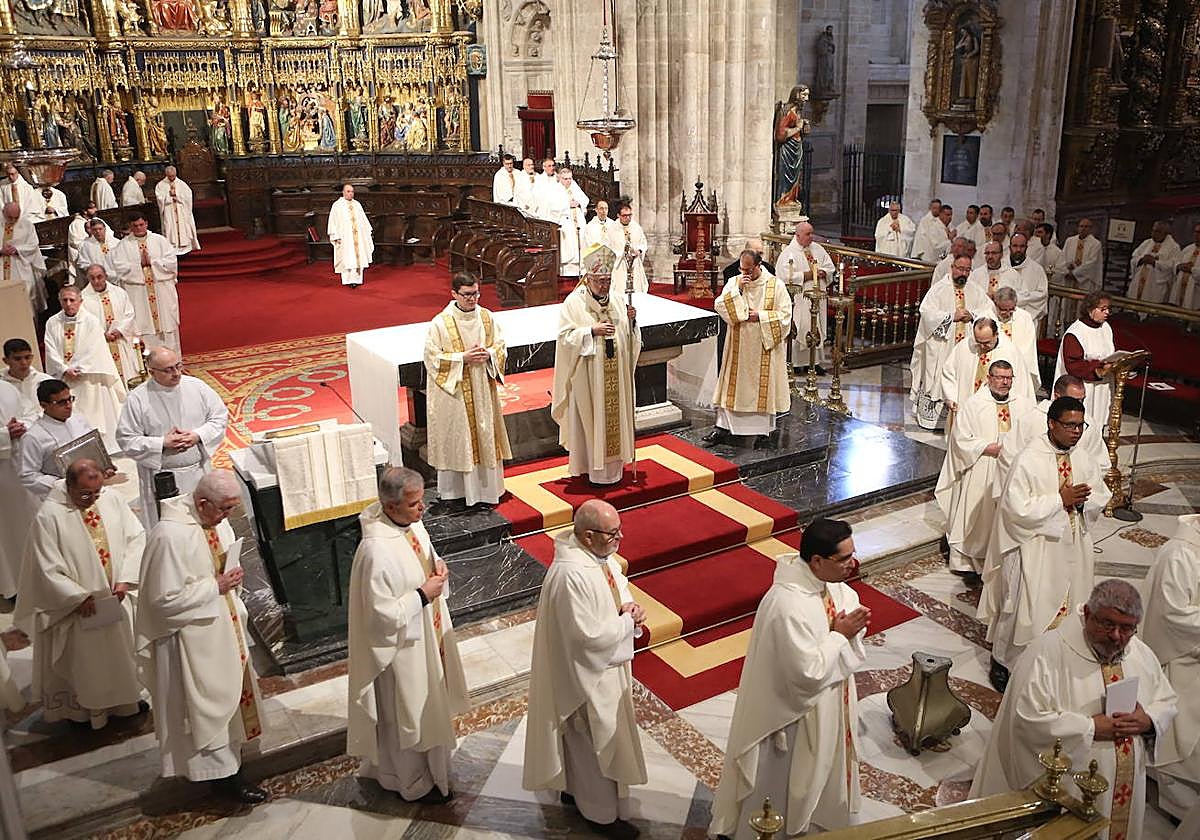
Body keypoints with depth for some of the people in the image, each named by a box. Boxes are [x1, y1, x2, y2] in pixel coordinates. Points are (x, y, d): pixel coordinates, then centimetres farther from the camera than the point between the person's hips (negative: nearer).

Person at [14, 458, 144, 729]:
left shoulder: (111, 498, -9)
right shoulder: (49, 516, -20)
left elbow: (136, 537, -3)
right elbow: (48, 570, -17)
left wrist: (125, 579, -11)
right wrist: (79, 597, -20)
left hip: (115, 600, 4)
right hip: (77, 607, -4)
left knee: (121, 651, 21)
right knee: (84, 660, 15)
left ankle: (124, 700, 43)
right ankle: (83, 708, 38)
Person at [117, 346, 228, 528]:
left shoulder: (196, 386, -3)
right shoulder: (137, 398, -9)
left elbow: (220, 416, 3)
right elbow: (126, 439, -7)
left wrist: (198, 435, -14)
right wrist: (162, 443, -18)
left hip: (199, 471, 3)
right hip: (161, 479, -2)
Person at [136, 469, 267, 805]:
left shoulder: (216, 520, -1)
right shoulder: (170, 535, -27)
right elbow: (165, 598, -25)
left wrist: (232, 578, -1)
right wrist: (215, 586, -23)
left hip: (222, 626, 9)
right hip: (193, 638, -9)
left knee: (228, 692, 21)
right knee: (209, 702, 4)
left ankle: (228, 757, 39)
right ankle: (221, 773, 19)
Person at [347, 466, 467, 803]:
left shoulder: (412, 524, -7)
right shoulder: (376, 550, -33)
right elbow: (382, 613, -28)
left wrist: (438, 569, -8)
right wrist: (422, 594, -24)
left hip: (427, 633, 9)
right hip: (402, 647, -9)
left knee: (426, 704, 27)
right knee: (411, 713, 13)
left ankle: (428, 766, 51)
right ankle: (415, 784, 35)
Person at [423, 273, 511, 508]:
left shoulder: (486, 317, 1)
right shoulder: (440, 323, -12)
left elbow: (500, 345, 10)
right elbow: (432, 357, -10)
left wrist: (489, 354, -12)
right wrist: (462, 358, -19)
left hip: (482, 391, 4)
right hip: (453, 392, -4)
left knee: (485, 435, 11)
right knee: (456, 440, 3)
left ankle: (486, 488, 24)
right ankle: (454, 490, 16)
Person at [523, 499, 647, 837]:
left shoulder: (600, 554, -5)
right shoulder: (571, 576, -34)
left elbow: (619, 587, 12)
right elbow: (589, 635, -31)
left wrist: (629, 606, -10)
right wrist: (628, 623, -18)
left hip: (605, 664, 9)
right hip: (586, 673, -9)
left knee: (582, 737, 27)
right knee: (597, 743, 11)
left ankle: (574, 788, 48)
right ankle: (602, 812, 31)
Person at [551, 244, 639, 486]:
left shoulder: (616, 300, 8)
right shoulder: (573, 302, -7)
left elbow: (629, 337, 13)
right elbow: (565, 337, -11)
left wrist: (630, 321, -7)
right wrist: (591, 331, -22)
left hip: (614, 375, 5)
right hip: (587, 377, -5)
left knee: (614, 415, 10)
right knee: (590, 418, 0)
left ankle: (613, 463, 23)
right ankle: (591, 465, 11)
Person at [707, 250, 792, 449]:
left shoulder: (776, 285, -5)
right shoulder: (734, 282, 3)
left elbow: (785, 315, -7)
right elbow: (718, 306, -7)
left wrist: (760, 316, -16)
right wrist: (737, 289, -16)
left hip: (765, 347, -2)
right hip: (739, 346, 3)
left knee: (764, 386, 4)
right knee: (732, 384, 4)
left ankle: (765, 430, 15)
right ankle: (723, 427, 10)